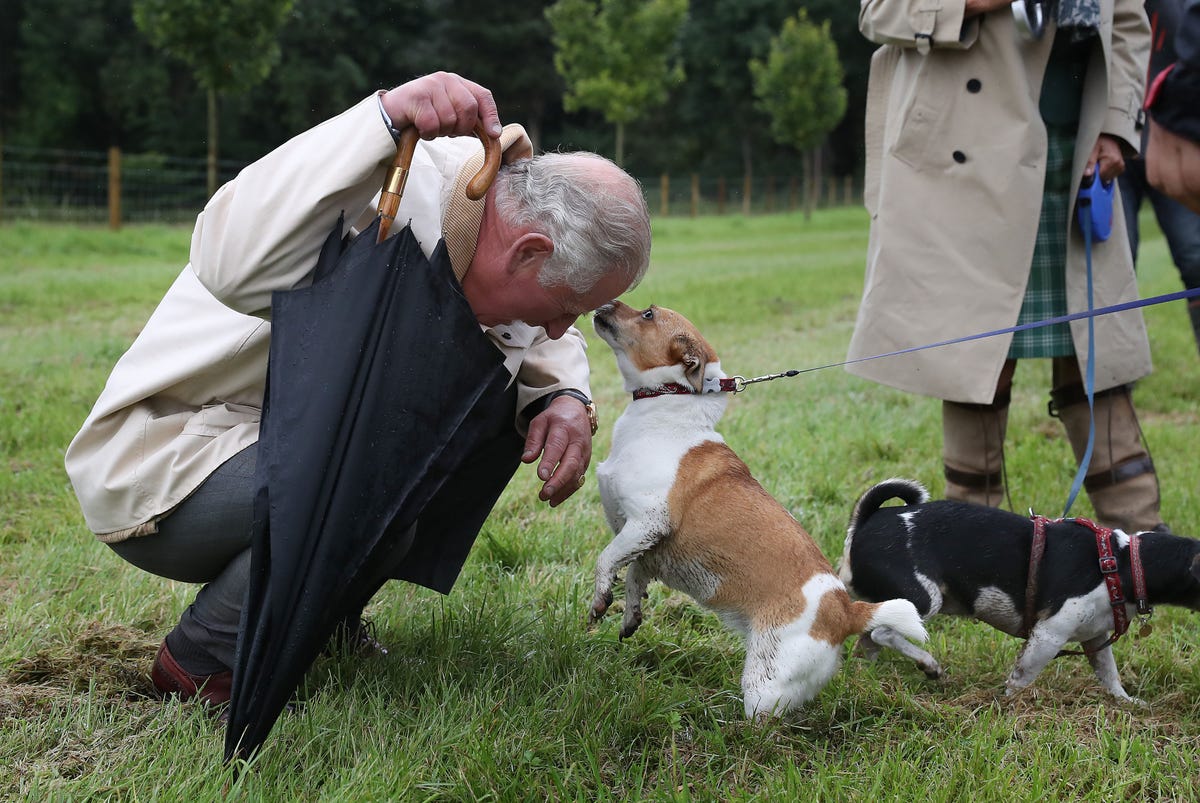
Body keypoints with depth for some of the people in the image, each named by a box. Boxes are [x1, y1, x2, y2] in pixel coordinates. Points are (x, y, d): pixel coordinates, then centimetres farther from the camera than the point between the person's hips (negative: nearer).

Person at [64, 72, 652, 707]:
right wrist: (386, 115, -52)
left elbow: (546, 342, 13)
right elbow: (232, 263, -49)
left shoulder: (490, 212, -3)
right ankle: (202, 661, -8)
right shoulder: (397, 199, -30)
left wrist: (563, 400, -11)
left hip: (289, 444, 9)